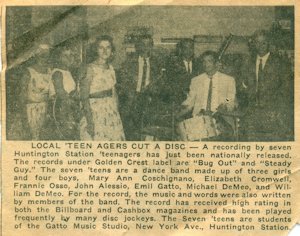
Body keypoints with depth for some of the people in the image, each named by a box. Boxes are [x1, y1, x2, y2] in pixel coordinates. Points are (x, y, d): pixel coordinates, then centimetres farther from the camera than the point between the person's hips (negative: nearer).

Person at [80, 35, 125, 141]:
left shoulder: (111, 68, 10)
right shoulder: (90, 68, -9)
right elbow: (84, 97, -14)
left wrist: (117, 115, 10)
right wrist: (89, 122, -20)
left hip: (112, 115, 6)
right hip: (95, 115, -6)